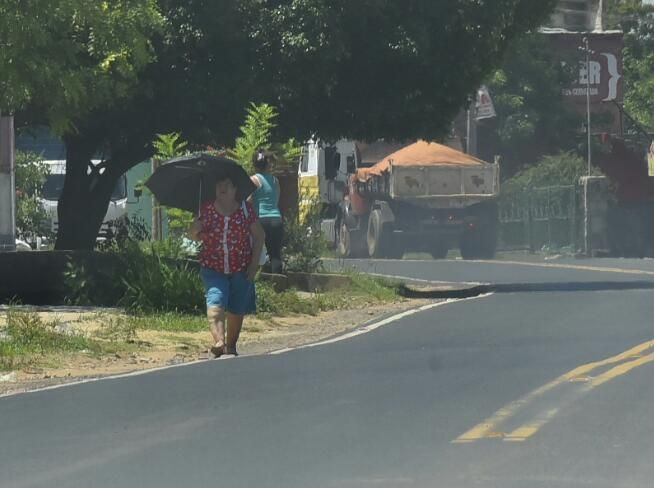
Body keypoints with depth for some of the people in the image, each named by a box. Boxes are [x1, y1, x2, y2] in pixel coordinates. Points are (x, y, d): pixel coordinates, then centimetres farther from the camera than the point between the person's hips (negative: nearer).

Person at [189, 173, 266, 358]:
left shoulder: (245, 209, -1)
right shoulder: (207, 209, 0)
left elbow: (259, 236, 4)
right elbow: (193, 236, 7)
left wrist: (254, 263, -3)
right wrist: (195, 230, -17)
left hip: (241, 269, 1)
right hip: (213, 268, -1)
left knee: (236, 310, 9)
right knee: (216, 301, -23)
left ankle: (231, 346, 28)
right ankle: (219, 341, -37)